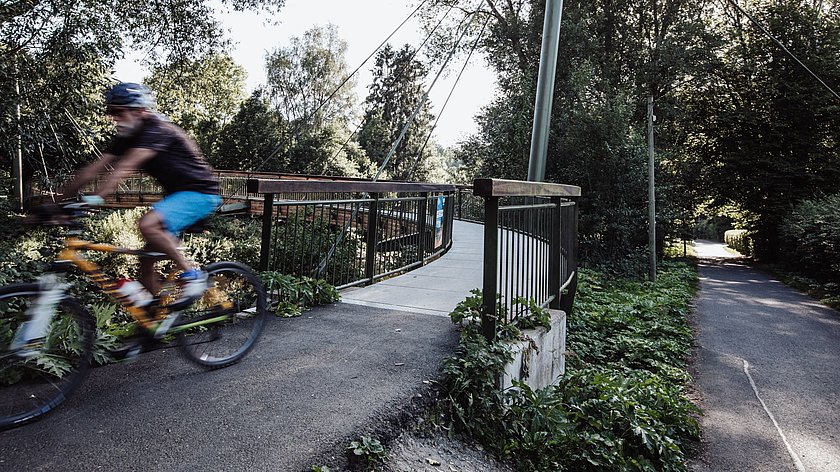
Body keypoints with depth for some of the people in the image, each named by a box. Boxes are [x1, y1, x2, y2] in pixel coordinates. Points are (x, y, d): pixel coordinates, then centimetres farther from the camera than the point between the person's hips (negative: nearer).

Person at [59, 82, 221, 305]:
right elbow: (93, 169, 4)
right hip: (176, 194, 9)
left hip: (200, 192, -9)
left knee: (147, 224, -32)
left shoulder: (157, 130, -19)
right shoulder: (127, 137, 7)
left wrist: (95, 198, -38)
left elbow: (125, 167, -31)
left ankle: (192, 274, -16)